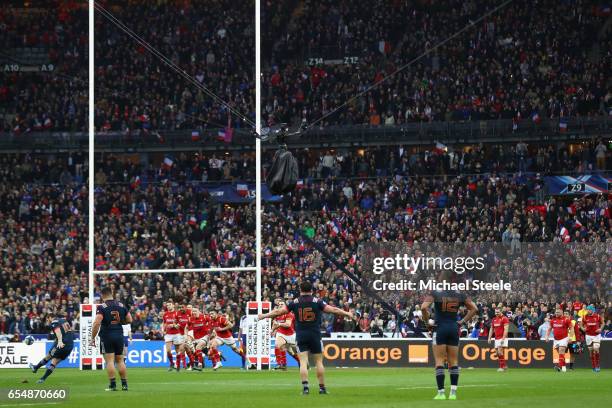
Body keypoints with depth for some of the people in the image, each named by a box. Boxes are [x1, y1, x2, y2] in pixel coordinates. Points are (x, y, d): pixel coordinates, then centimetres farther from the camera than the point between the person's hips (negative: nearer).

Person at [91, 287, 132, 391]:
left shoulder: (101, 307, -8)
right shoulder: (121, 305, 6)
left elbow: (97, 323, -17)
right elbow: (129, 320, 11)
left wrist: (93, 338, -10)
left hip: (107, 336, -4)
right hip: (119, 335, 4)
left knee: (109, 360, -4)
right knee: (120, 360, 12)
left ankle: (112, 385, -9)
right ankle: (124, 384, 10)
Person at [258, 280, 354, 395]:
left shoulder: (295, 303, 1)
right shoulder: (317, 301, -2)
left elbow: (279, 311, 3)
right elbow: (333, 310, -2)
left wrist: (264, 316, 14)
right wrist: (347, 314, 11)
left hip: (301, 335, 0)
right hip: (315, 334, 0)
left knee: (303, 362, -1)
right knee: (319, 361, 7)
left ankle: (305, 386, -15)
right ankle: (322, 387, 8)